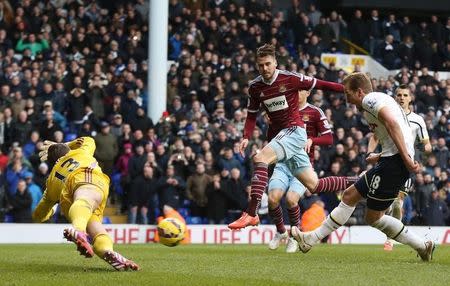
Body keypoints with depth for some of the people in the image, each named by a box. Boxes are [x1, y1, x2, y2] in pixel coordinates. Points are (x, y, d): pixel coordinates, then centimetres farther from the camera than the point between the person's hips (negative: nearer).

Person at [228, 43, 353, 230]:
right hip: (277, 134, 6)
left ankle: (251, 213, -33)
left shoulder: (290, 79, -10)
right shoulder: (255, 87, 5)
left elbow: (319, 85, -3)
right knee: (314, 185, 6)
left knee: (260, 159, -29)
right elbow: (252, 115, 14)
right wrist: (246, 137, -3)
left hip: (294, 130, -6)